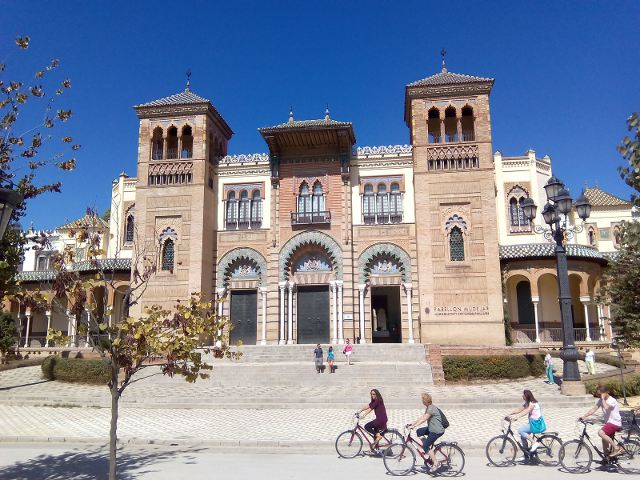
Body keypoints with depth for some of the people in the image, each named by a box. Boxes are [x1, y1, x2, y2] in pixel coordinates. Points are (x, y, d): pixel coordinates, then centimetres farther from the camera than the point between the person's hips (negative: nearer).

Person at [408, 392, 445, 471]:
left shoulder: (431, 409, -19)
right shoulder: (429, 408, 12)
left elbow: (423, 419, -24)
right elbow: (421, 416, 13)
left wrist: (414, 426, -24)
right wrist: (412, 423, 8)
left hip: (437, 431, -10)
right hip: (432, 428, 10)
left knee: (425, 446, -9)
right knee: (418, 432, 7)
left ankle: (436, 463, 0)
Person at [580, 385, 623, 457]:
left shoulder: (612, 400, -18)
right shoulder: (600, 400, 4)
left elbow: (606, 407, -38)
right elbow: (593, 409, 1)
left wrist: (603, 398, -26)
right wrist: (584, 416, -9)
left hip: (615, 423, -8)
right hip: (608, 422, 8)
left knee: (600, 433, -28)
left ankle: (616, 447, -15)